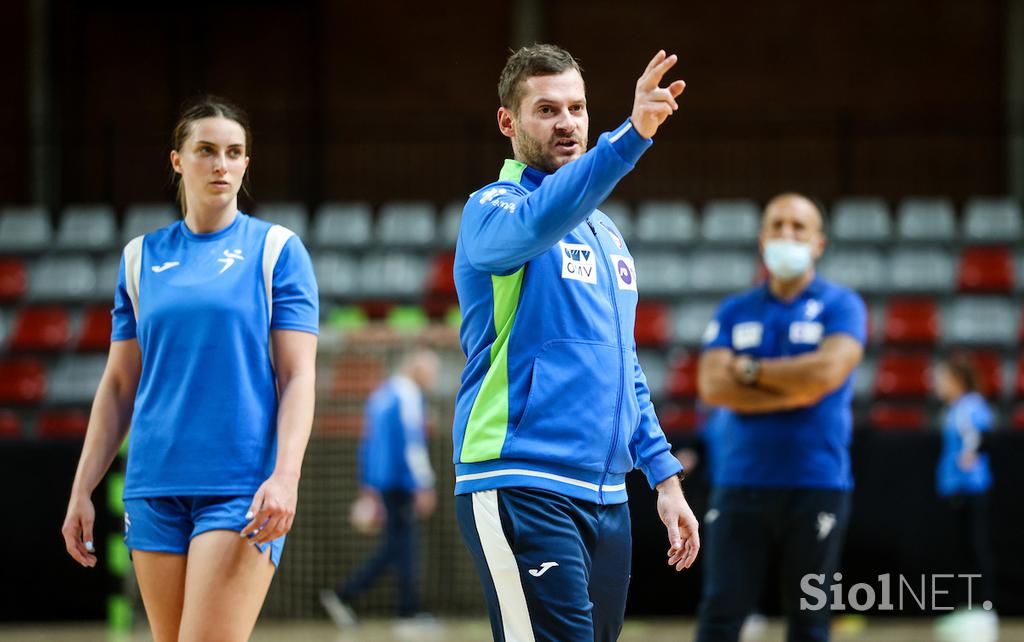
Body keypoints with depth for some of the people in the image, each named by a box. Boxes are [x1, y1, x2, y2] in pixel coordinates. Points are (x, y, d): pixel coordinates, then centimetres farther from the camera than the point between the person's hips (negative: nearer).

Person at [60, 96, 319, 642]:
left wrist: (285, 476, -16)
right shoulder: (141, 257, 13)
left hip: (243, 490, -4)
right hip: (155, 488, 4)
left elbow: (298, 376, -3)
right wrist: (82, 489, 11)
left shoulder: (276, 249, 2)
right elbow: (118, 384, 16)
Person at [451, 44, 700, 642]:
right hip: (522, 493, -8)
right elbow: (537, 222, -30)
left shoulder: (605, 231, 20)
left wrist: (665, 477, 19)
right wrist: (631, 135, -42)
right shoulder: (493, 209, -4)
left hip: (605, 499, 8)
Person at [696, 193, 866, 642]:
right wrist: (795, 390, -10)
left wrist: (749, 370, -3)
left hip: (816, 483, -2)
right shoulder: (733, 312, 12)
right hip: (741, 482, 2)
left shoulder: (841, 306, 4)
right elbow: (713, 385, -2)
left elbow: (827, 371, -14)